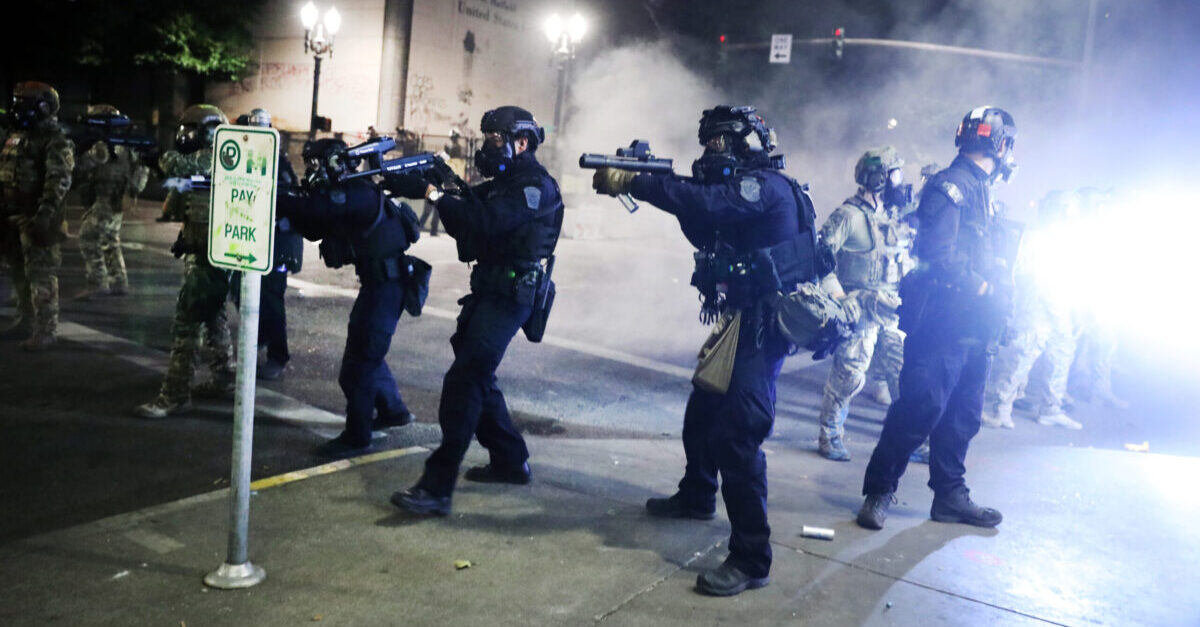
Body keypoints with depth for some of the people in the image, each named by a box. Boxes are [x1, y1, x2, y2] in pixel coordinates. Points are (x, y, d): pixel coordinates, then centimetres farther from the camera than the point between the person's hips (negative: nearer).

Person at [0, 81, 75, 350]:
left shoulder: (55, 140, -11)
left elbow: (58, 181, -20)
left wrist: (44, 215, -27)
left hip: (37, 218, -9)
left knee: (41, 275, -7)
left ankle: (45, 330, -2)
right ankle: (26, 320, 28)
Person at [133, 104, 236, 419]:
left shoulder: (214, 156, -14)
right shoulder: (208, 159, 15)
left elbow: (176, 165, -24)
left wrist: (166, 155, -1)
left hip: (207, 254, -10)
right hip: (211, 251, 10)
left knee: (186, 323, -9)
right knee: (214, 316, 19)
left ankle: (174, 395, -5)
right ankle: (223, 381, 30)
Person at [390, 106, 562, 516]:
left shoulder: (537, 186, -12)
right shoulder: (502, 183, 17)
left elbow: (488, 220, -27)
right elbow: (463, 223, 9)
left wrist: (436, 194, -24)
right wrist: (418, 184, -4)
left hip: (509, 296, -10)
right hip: (487, 292, 10)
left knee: (463, 382, -16)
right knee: (477, 377, 17)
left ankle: (436, 489, -15)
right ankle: (510, 461, 32)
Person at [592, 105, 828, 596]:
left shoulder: (768, 185, -14)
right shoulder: (741, 188, 16)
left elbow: (707, 203, -32)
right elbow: (704, 228, 9)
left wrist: (630, 183, -31)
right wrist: (657, 184, -4)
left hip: (761, 330, -11)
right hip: (740, 322, 11)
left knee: (736, 435, -16)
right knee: (701, 415, 23)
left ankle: (751, 560, -10)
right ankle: (696, 497, 46)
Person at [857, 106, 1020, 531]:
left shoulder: (981, 192, 21)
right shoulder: (951, 185, -8)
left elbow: (990, 261, 20)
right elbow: (937, 254, -20)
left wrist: (995, 319, 8)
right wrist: (982, 288, -12)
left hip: (974, 330, 9)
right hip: (942, 321, -9)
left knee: (962, 415, 13)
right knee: (921, 407, -9)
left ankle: (950, 496, 23)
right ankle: (879, 491, 2)